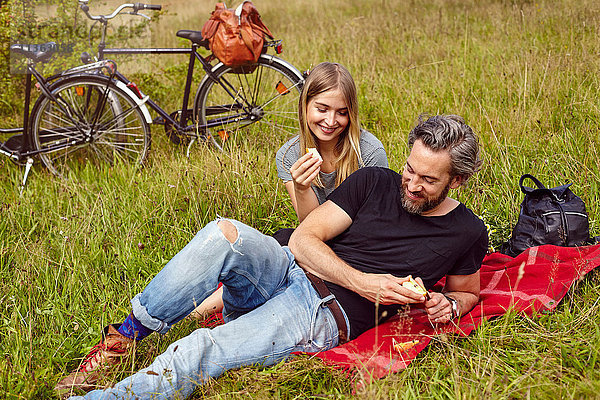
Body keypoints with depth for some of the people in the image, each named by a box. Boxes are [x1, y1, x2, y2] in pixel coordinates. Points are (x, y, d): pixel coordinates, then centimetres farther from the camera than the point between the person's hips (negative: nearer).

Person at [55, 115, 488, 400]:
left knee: (196, 354, -29)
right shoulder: (375, 182, 6)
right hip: (283, 272, 3)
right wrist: (361, 281, -13)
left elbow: (467, 292, 23)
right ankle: (119, 341, -20)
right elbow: (303, 239, 1)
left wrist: (448, 306, -2)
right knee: (224, 233, -32)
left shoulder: (467, 233, 4)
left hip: (325, 317, -3)